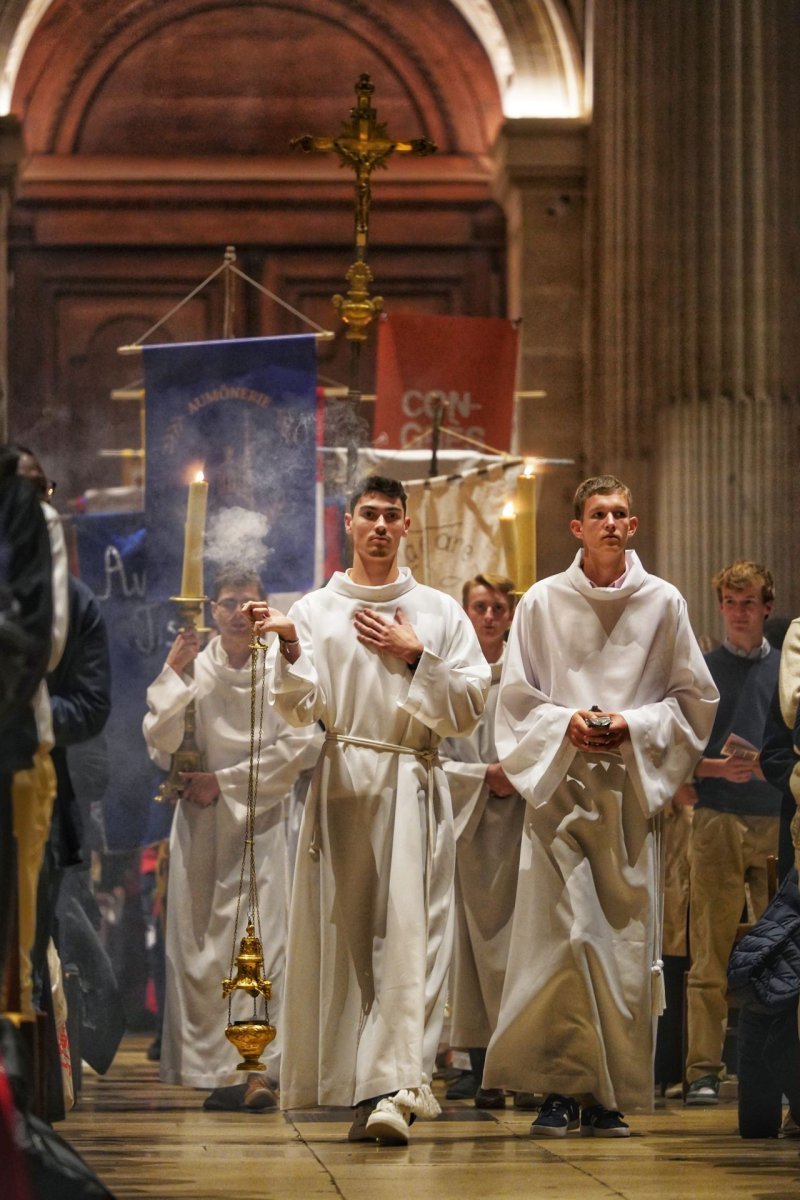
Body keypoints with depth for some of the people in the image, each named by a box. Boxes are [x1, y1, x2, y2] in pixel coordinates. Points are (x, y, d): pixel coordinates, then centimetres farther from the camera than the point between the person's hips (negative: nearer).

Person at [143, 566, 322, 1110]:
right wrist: (173, 676, -10)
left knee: (262, 941, -11)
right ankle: (208, 1063, 1)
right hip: (200, 824, 2)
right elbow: (163, 745, -1)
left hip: (261, 817, -2)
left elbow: (300, 747, -6)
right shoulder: (194, 668, 4)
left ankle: (259, 1069, -16)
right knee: (198, 944, -2)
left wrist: (225, 782, -6)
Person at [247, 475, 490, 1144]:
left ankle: (391, 1086, -21)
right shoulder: (315, 610, 11)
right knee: (346, 932, -1)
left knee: (408, 936, -12)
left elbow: (471, 704, 6)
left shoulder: (440, 611, 11)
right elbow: (298, 708, 0)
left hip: (415, 784, -1)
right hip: (342, 782, 1)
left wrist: (416, 656, -4)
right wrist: (289, 645, -16)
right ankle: (366, 1085, 7)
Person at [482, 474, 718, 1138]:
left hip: (630, 790, 1)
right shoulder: (542, 603, 6)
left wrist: (634, 726, -7)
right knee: (557, 933, -9)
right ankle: (559, 1088, -5)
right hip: (560, 785, 0)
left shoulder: (664, 603, 6)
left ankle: (611, 1094, 3)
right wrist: (566, 725, -10)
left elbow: (695, 698, 8)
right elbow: (515, 698, 8)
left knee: (625, 933, -3)